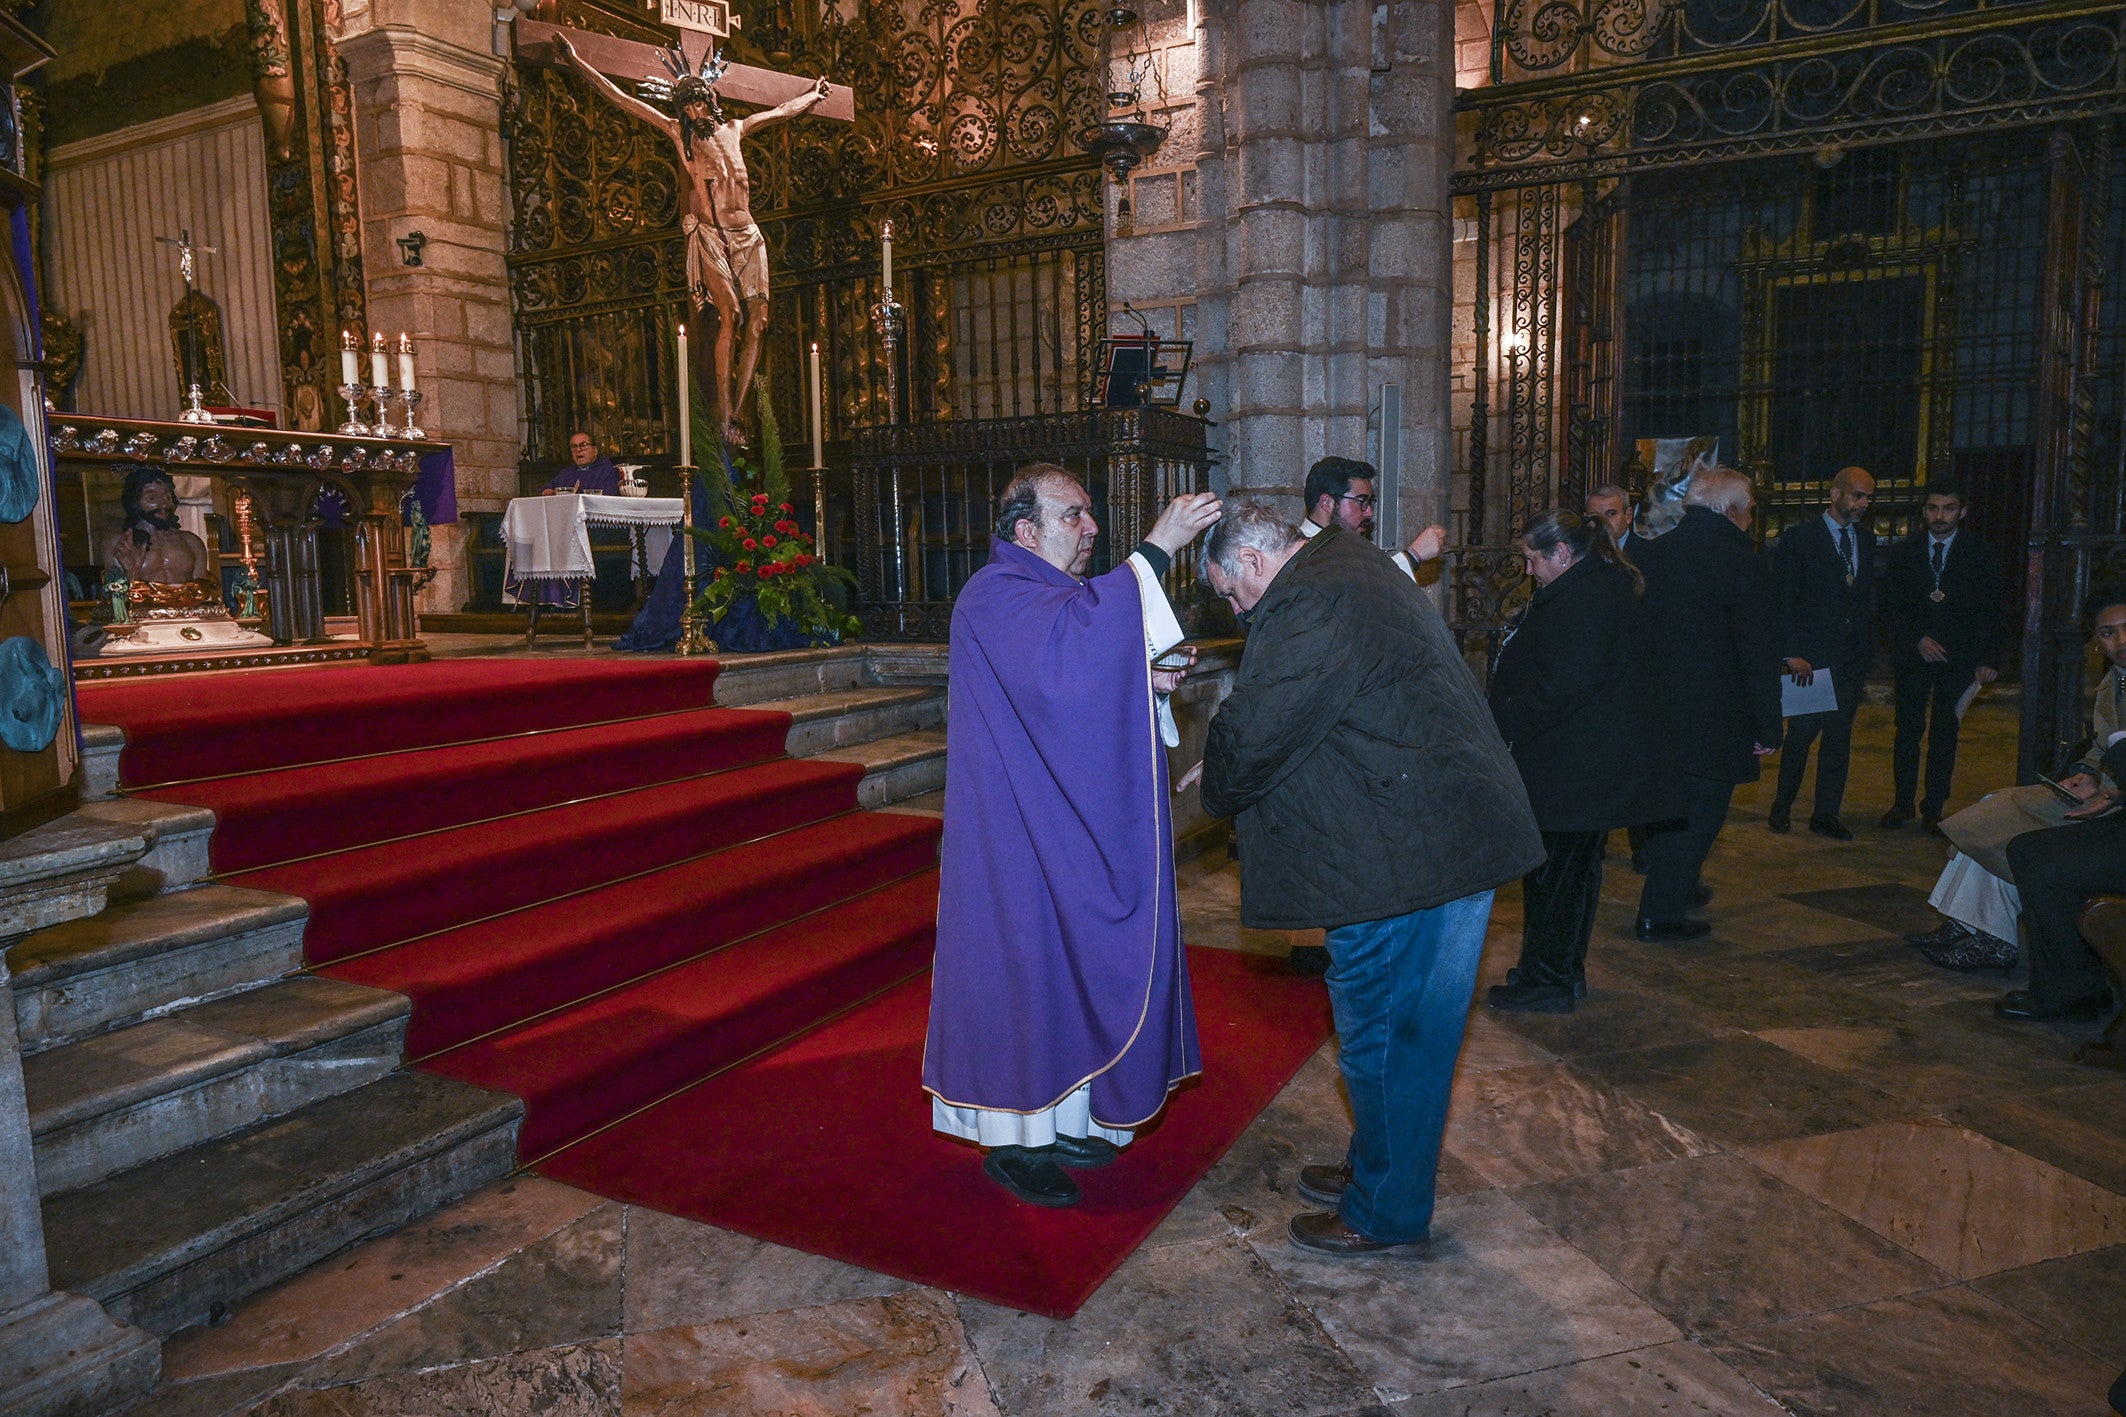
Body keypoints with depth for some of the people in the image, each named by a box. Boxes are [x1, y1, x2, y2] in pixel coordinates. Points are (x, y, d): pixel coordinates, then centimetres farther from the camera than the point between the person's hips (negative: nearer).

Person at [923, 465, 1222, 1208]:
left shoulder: (1068, 592, 15)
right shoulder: (996, 598, -16)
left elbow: (1090, 682, 18)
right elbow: (1070, 644, -36)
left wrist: (1149, 679, -4)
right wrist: (1154, 549, -35)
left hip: (1072, 833, 10)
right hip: (1020, 835, -10)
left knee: (1072, 964, 15)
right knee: (1025, 968, -1)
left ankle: (1060, 1116, 28)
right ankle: (1014, 1141, 13)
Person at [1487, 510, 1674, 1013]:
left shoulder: (1583, 599, -20)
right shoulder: (1608, 588, 15)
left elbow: (1563, 684, -26)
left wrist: (1507, 727, -18)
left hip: (1573, 766, -11)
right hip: (1595, 764, 11)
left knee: (1554, 872, -1)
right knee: (1574, 867, 18)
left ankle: (1549, 980, 9)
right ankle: (1565, 971, 30)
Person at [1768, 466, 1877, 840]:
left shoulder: (1865, 540, 12)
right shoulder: (1800, 538, -5)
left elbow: (1867, 597, 14)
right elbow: (1783, 600, -8)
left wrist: (1866, 650, 6)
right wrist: (1792, 653, -14)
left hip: (1852, 658, 5)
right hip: (1812, 656, -5)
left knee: (1839, 737, 7)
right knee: (1802, 732, -2)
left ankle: (1826, 815, 16)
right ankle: (1781, 807, 15)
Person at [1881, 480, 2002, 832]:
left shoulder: (1981, 556, 2)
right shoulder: (1903, 553, 5)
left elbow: (1990, 613, 1)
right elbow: (1890, 606, 4)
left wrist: (1989, 660, -8)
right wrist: (1918, 639, -10)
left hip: (1957, 659, -1)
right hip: (1913, 657, 1)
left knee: (1944, 734, 4)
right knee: (1908, 731, 3)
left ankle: (1934, 809, 11)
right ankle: (1903, 802, 15)